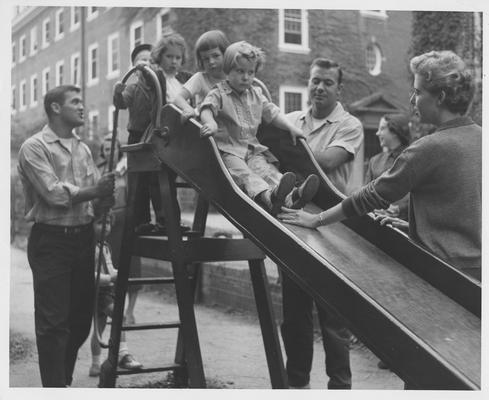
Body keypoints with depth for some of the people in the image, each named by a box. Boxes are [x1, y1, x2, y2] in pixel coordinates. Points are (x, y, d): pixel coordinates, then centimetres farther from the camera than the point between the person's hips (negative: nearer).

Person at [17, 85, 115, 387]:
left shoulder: (83, 149, 14)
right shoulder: (34, 147, -5)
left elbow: (97, 191, 5)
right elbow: (54, 192, -17)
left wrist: (102, 201, -16)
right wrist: (93, 191, -18)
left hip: (84, 237, 7)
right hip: (51, 240, -6)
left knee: (82, 317, 13)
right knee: (53, 322, -3)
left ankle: (65, 378, 32)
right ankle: (55, 388, 5)